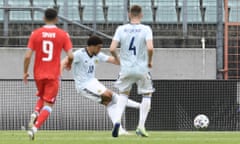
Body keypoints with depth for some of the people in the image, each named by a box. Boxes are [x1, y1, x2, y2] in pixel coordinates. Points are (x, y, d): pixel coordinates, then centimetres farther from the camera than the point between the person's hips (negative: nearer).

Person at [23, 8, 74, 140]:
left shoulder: (35, 34, -2)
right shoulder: (63, 35, -4)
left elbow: (27, 56, -6)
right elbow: (70, 56, -10)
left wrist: (25, 72, 7)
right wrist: (69, 64, 12)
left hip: (38, 74, 2)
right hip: (53, 75, -2)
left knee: (42, 97, 28)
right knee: (48, 104, 2)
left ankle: (35, 114, -1)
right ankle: (35, 127, -18)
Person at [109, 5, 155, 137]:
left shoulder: (121, 29, -1)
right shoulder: (146, 29, -7)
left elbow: (112, 49, -7)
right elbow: (150, 48, -20)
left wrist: (117, 59, 12)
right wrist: (150, 61, -2)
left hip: (126, 68, 2)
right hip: (142, 69, -2)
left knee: (123, 94, 21)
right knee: (147, 95, 18)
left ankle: (117, 121, 0)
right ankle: (141, 126, 10)